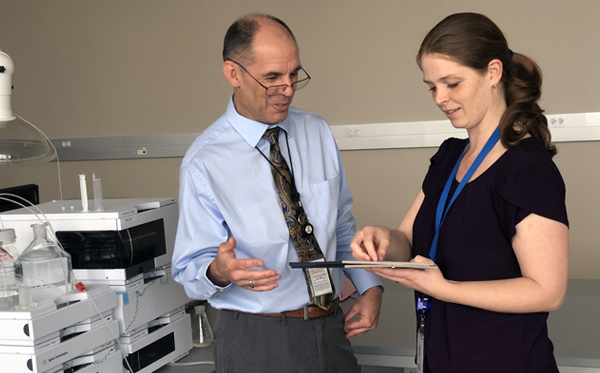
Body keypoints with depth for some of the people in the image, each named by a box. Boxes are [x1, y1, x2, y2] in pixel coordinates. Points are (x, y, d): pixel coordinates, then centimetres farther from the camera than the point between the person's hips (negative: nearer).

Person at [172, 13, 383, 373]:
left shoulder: (318, 131, 2)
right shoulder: (203, 164, -13)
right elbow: (191, 268, -10)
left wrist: (370, 286, 1)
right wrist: (219, 272, -32)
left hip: (331, 328, 5)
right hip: (255, 340, -4)